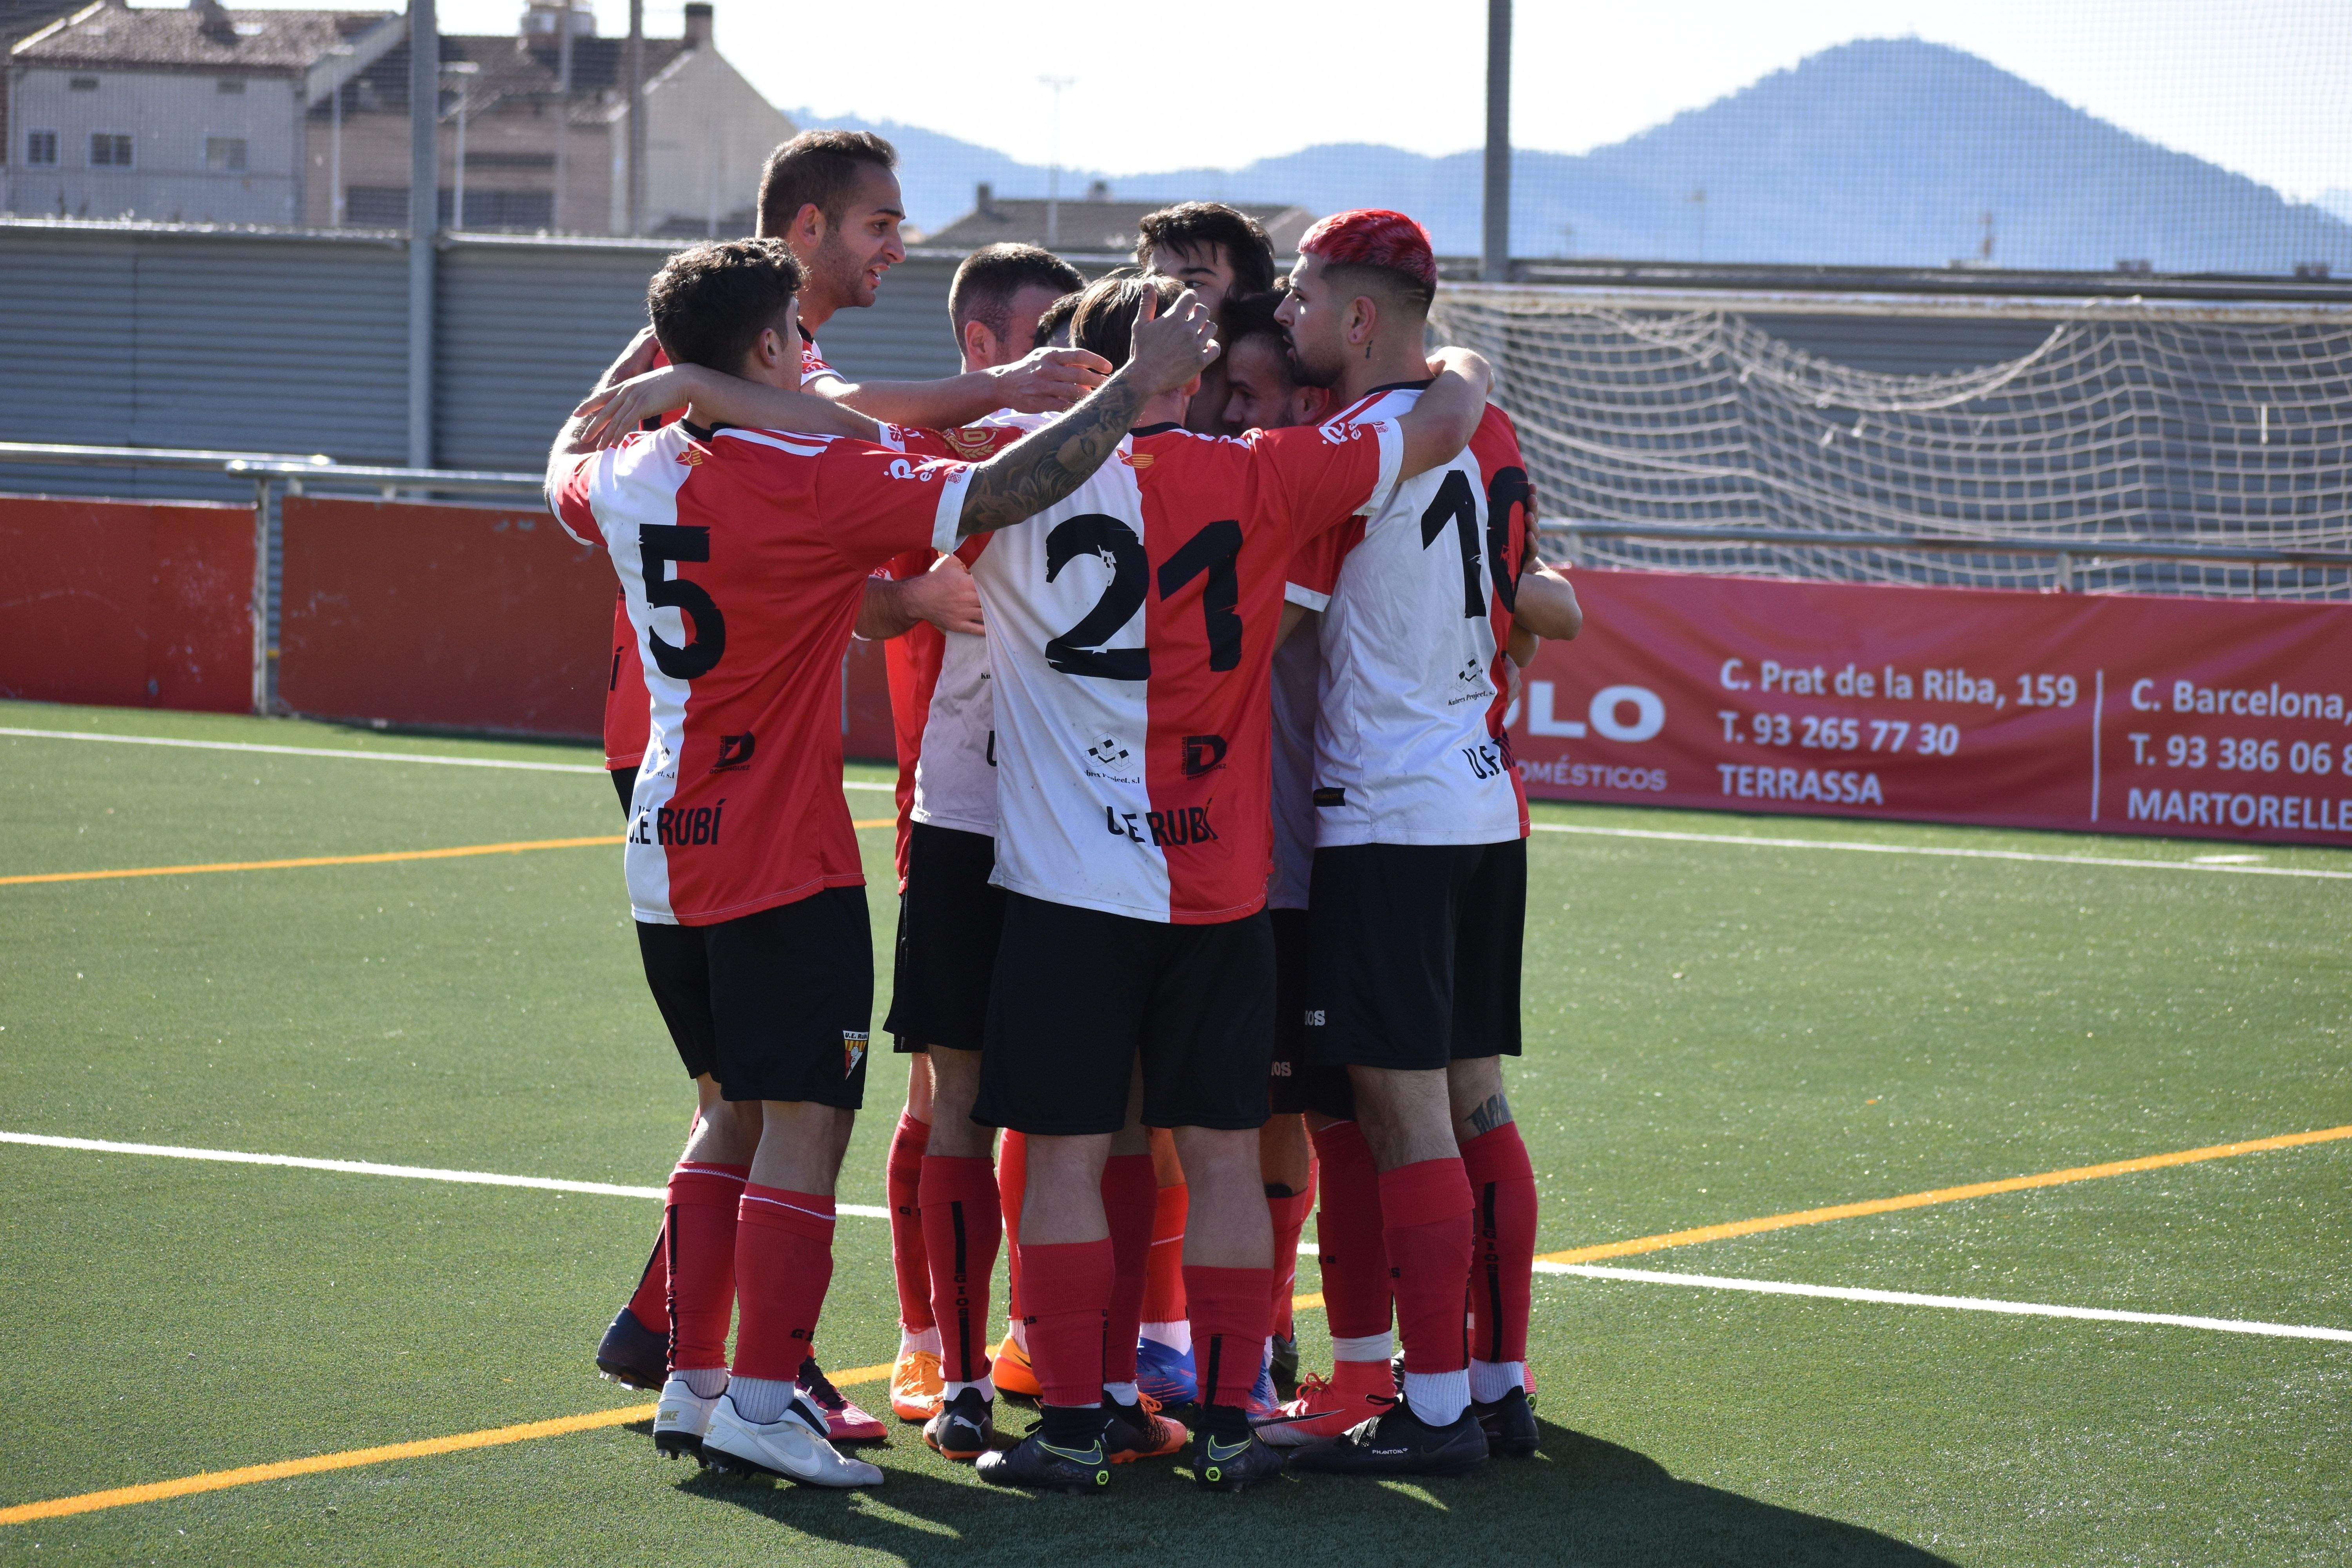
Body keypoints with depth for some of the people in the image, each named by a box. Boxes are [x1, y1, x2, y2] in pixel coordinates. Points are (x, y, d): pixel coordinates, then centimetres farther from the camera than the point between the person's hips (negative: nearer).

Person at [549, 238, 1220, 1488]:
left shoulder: (627, 480, 3)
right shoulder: (815, 485, -18)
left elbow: (570, 459, 28)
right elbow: (997, 494, -26)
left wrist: (668, 375, 33)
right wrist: (1135, 390, -19)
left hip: (668, 855, 8)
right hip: (783, 862, -8)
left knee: (739, 1114, 18)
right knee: (804, 1124, -4)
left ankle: (693, 1383, 18)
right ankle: (761, 1406, -8)